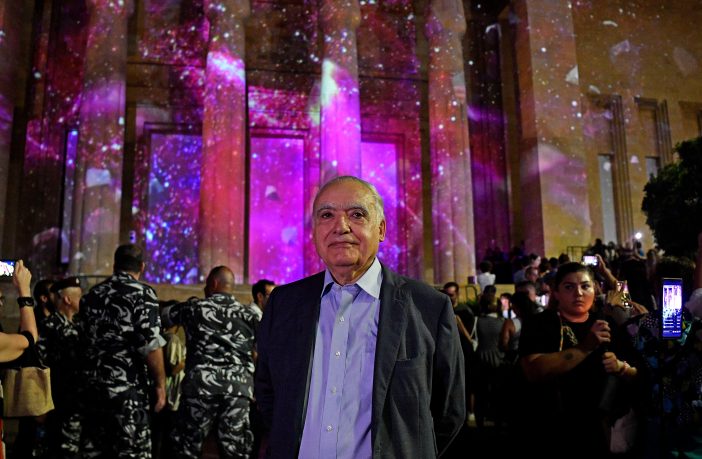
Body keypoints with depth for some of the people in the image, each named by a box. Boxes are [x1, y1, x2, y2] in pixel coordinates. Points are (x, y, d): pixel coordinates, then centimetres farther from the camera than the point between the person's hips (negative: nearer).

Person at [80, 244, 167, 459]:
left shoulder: (93, 294, 11)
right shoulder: (143, 294, -8)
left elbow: (85, 339, 18)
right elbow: (150, 345, -15)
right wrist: (160, 383, -9)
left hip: (93, 385, 7)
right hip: (127, 388, -6)